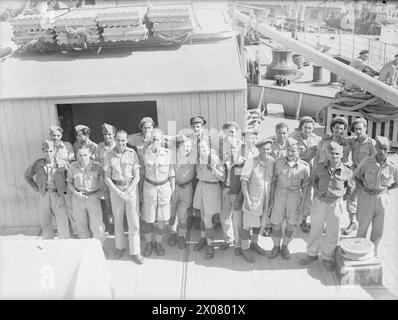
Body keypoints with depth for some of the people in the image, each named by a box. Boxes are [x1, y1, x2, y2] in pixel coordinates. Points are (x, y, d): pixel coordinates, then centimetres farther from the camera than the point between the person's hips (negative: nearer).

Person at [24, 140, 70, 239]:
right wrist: (36, 188, 8)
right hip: (44, 196, 2)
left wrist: (65, 188, -1)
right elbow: (27, 176, 15)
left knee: (63, 223, -2)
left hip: (58, 196, -2)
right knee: (45, 223, 12)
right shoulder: (37, 164, 0)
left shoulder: (62, 164, -6)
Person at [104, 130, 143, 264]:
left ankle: (135, 252, 9)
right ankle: (120, 247, 29)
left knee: (134, 221, -1)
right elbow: (107, 178, -1)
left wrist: (128, 192, -13)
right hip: (115, 189, 1)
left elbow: (137, 177, -5)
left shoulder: (132, 154, -6)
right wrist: (119, 192, -11)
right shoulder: (110, 155, -3)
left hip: (131, 188, -1)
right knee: (118, 220, 11)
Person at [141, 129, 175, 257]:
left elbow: (171, 173, 3)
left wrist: (173, 190, 5)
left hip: (164, 187, 1)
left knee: (162, 219, 8)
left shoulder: (168, 153, -6)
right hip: (149, 187, -1)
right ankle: (148, 243, 26)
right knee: (147, 218, 5)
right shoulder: (145, 152, -8)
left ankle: (158, 243, 28)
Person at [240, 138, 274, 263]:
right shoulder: (251, 162, -18)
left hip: (265, 200, 5)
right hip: (253, 200, -5)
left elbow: (273, 180, 6)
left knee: (259, 223, 21)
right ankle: (245, 249, 19)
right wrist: (247, 199, -20)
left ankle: (254, 243, 41)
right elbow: (244, 181, -17)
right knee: (247, 225, 3)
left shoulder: (272, 161, -4)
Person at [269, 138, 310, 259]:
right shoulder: (278, 162, -5)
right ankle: (276, 246, 24)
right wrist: (271, 198, 3)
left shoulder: (304, 166, -7)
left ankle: (285, 246, 30)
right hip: (279, 195, 0)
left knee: (291, 224, 10)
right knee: (276, 222, 5)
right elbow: (274, 180, 3)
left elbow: (305, 186, -1)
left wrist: (302, 203, -3)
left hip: (295, 197, 0)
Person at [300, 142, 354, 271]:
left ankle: (328, 258, 25)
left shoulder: (346, 171, -8)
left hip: (335, 204, -1)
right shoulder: (319, 167, -5)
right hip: (319, 202, 1)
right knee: (315, 230, 12)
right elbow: (313, 180, 15)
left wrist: (342, 198, 7)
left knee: (332, 233, 9)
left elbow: (350, 188, 10)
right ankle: (311, 254, 29)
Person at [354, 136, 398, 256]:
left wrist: (385, 189, -8)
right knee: (363, 225, 12)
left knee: (378, 229, 17)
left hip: (382, 198, 2)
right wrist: (363, 187, -12)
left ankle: (373, 250, 38)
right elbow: (356, 176, 1)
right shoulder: (366, 162, -15)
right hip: (366, 197, -1)